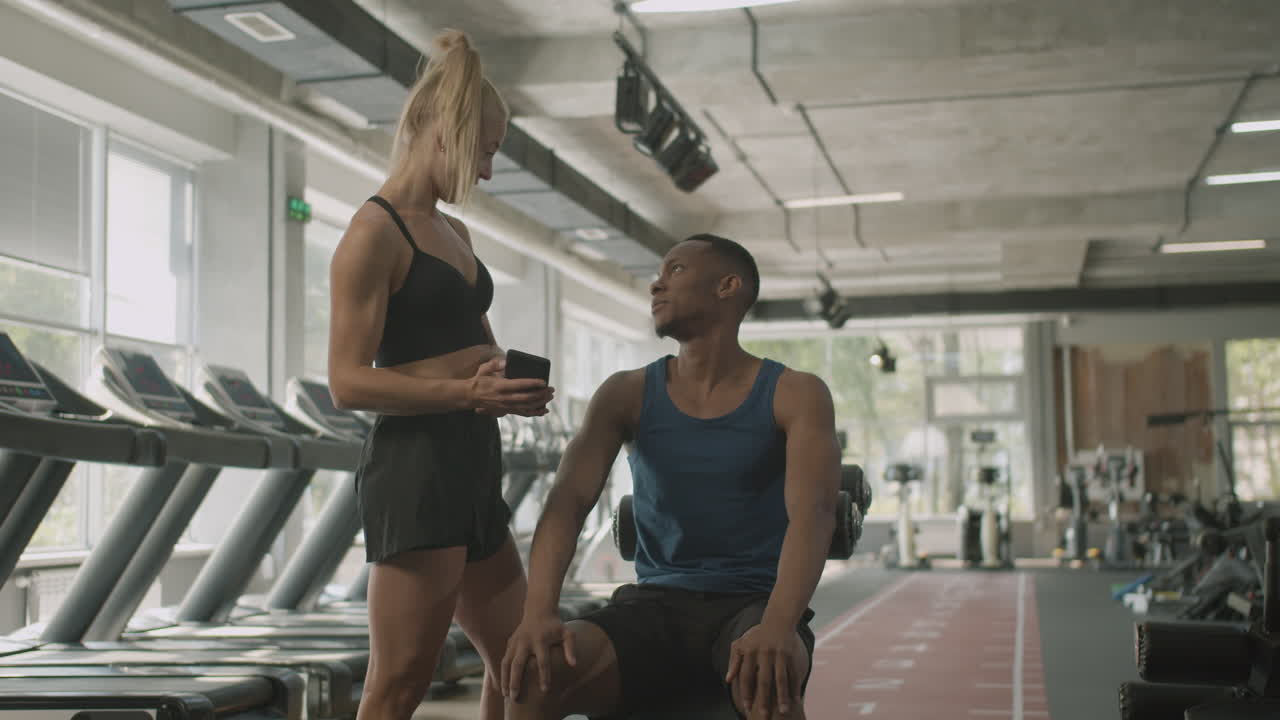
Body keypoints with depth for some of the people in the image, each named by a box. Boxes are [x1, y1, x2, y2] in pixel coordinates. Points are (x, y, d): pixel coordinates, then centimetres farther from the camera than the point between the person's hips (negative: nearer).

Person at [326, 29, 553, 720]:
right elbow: (349, 382, -16)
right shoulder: (375, 233, -10)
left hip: (471, 463, 10)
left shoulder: (453, 232, 18)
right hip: (413, 464, -10)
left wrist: (510, 380, 5)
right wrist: (468, 391, -27)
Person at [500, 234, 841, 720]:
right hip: (654, 604, 2)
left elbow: (813, 512, -18)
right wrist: (538, 612, -28)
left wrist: (779, 625, -38)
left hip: (751, 604, -2)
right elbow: (568, 500, -8)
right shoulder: (627, 395, 5)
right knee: (534, 675, -27)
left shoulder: (794, 396, -2)